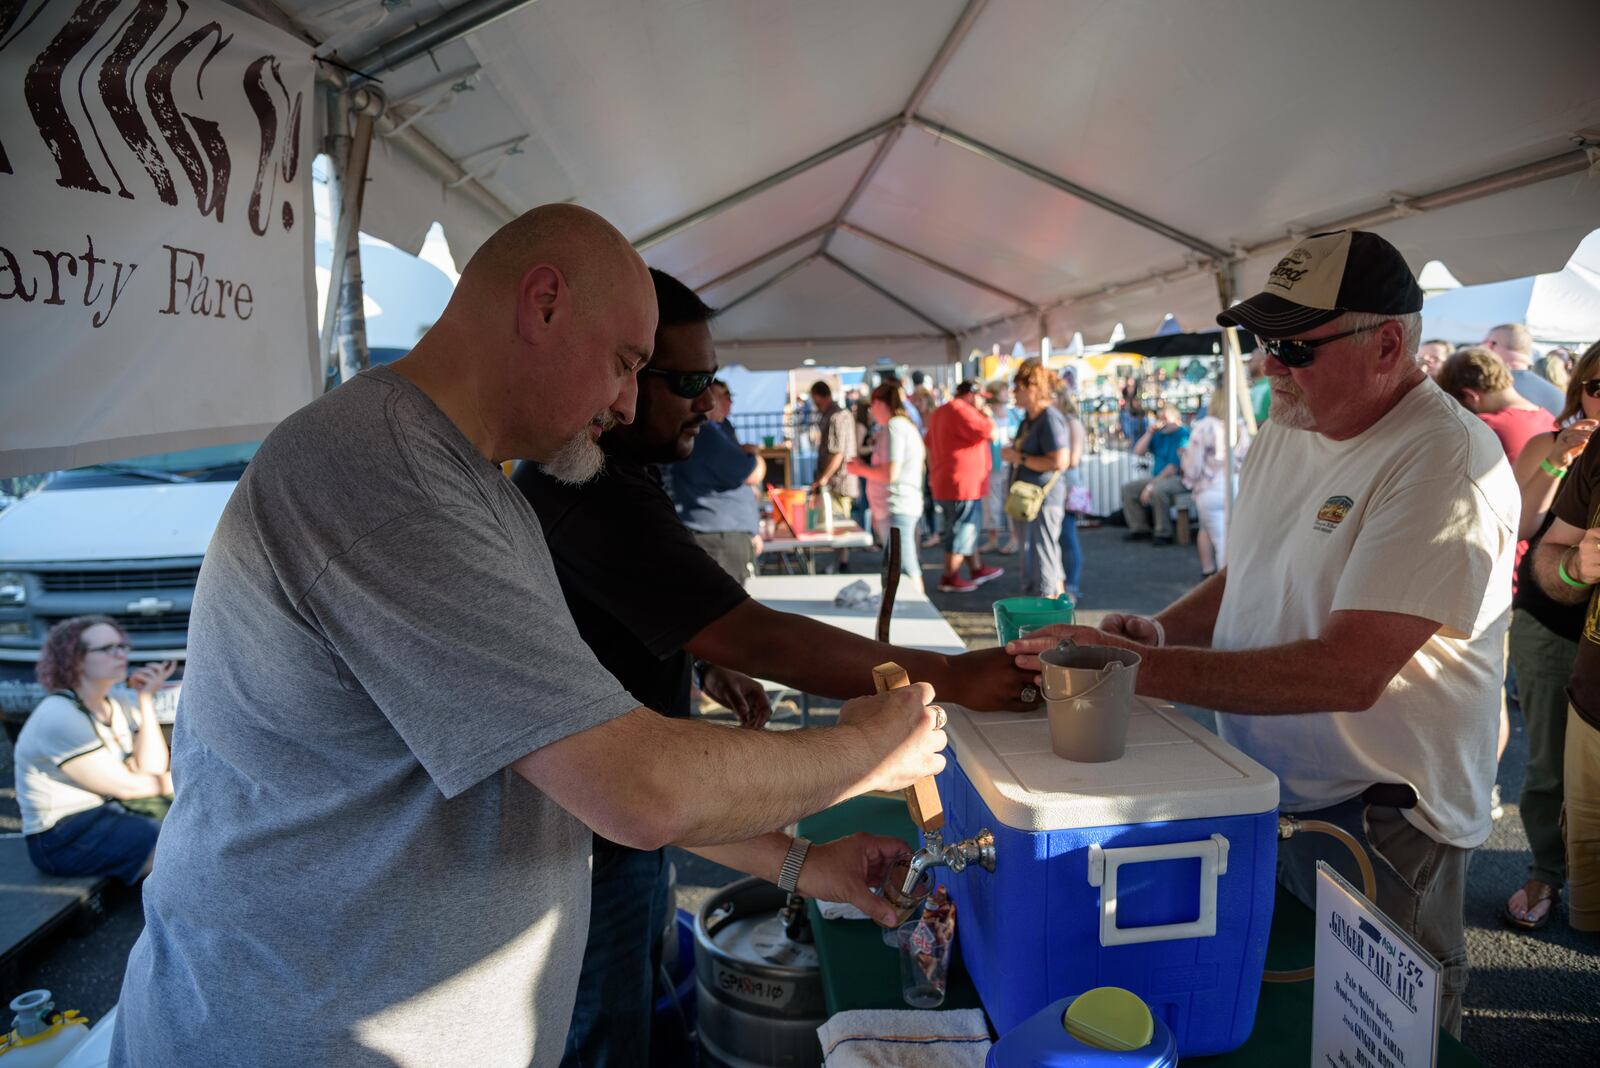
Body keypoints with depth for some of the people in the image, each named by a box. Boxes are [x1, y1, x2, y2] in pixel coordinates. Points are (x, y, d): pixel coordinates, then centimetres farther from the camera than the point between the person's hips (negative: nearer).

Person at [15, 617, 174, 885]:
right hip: (64, 836, -8)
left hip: (112, 811, 8)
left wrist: (146, 700, -7)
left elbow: (151, 769, -5)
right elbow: (124, 786, -16)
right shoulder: (59, 719, -18)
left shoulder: (116, 707, 7)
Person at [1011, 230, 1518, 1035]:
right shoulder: (1287, 430, 4)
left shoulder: (1448, 462, -22)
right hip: (1257, 795, 8)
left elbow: (1348, 672, -30)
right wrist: (1164, 629, -6)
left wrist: (1147, 669, -32)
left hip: (1375, 824, -7)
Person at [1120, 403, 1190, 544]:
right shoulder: (1159, 434, 10)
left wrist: (1152, 484, -20)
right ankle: (1140, 528, 1)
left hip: (1179, 478, -9)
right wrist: (1149, 433, -4)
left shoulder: (1183, 435, -14)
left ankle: (1164, 533, -23)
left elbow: (1175, 466, -20)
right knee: (1127, 488, 1)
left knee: (1157, 490, -37)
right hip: (1158, 477, 9)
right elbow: (1138, 452, 8)